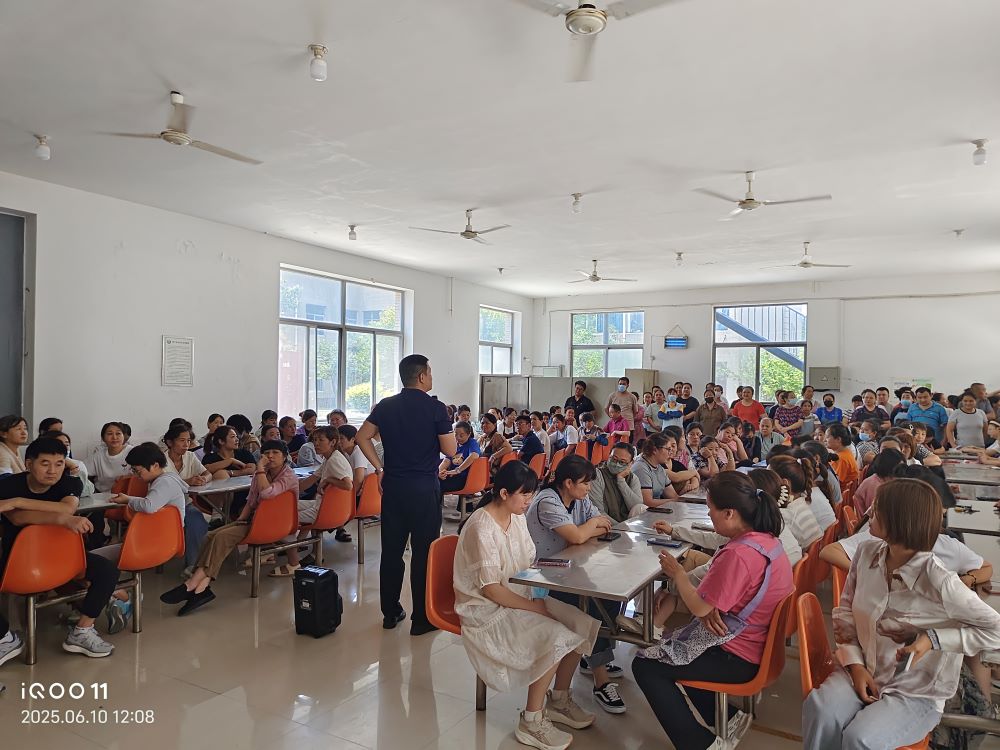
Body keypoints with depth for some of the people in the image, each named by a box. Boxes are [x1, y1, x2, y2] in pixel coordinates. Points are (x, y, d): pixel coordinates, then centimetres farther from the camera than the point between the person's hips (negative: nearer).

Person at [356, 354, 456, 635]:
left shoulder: (385, 406, 5)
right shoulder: (436, 408, -10)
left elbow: (362, 437, 4)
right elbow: (450, 450, -7)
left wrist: (380, 467, 7)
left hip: (392, 486, 5)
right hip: (424, 488, -5)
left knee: (391, 550, 12)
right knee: (423, 552, 3)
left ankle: (390, 613, 23)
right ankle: (421, 619, 10)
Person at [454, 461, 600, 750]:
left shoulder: (517, 517, 3)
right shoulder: (482, 527, -24)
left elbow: (528, 564, 9)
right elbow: (490, 588, -23)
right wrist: (533, 607, -18)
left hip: (519, 596, 9)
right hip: (485, 610, -9)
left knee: (581, 624, -4)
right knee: (556, 638, -25)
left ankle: (558, 701, 16)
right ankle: (531, 722, -6)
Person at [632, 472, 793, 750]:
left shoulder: (738, 554, -31)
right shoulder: (766, 539, 0)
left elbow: (700, 608, -23)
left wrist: (678, 573, -7)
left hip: (739, 659, -10)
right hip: (760, 644, 10)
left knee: (644, 665, -1)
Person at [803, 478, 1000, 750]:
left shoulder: (938, 582, -22)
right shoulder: (867, 552, -5)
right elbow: (845, 611, 5)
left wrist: (933, 639, -21)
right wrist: (854, 663, -6)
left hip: (917, 693, -4)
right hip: (865, 672, 4)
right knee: (819, 709, -27)